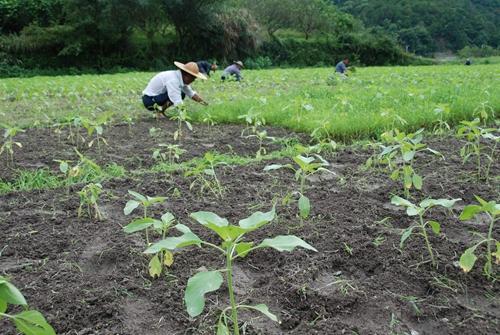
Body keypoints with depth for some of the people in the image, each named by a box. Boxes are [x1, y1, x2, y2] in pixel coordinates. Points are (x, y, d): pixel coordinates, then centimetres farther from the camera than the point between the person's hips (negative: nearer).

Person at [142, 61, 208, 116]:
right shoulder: (173, 80, -29)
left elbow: (191, 93, 5)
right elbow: (178, 103, -34)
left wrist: (203, 102, -5)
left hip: (157, 96, 10)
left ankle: (161, 110, 5)